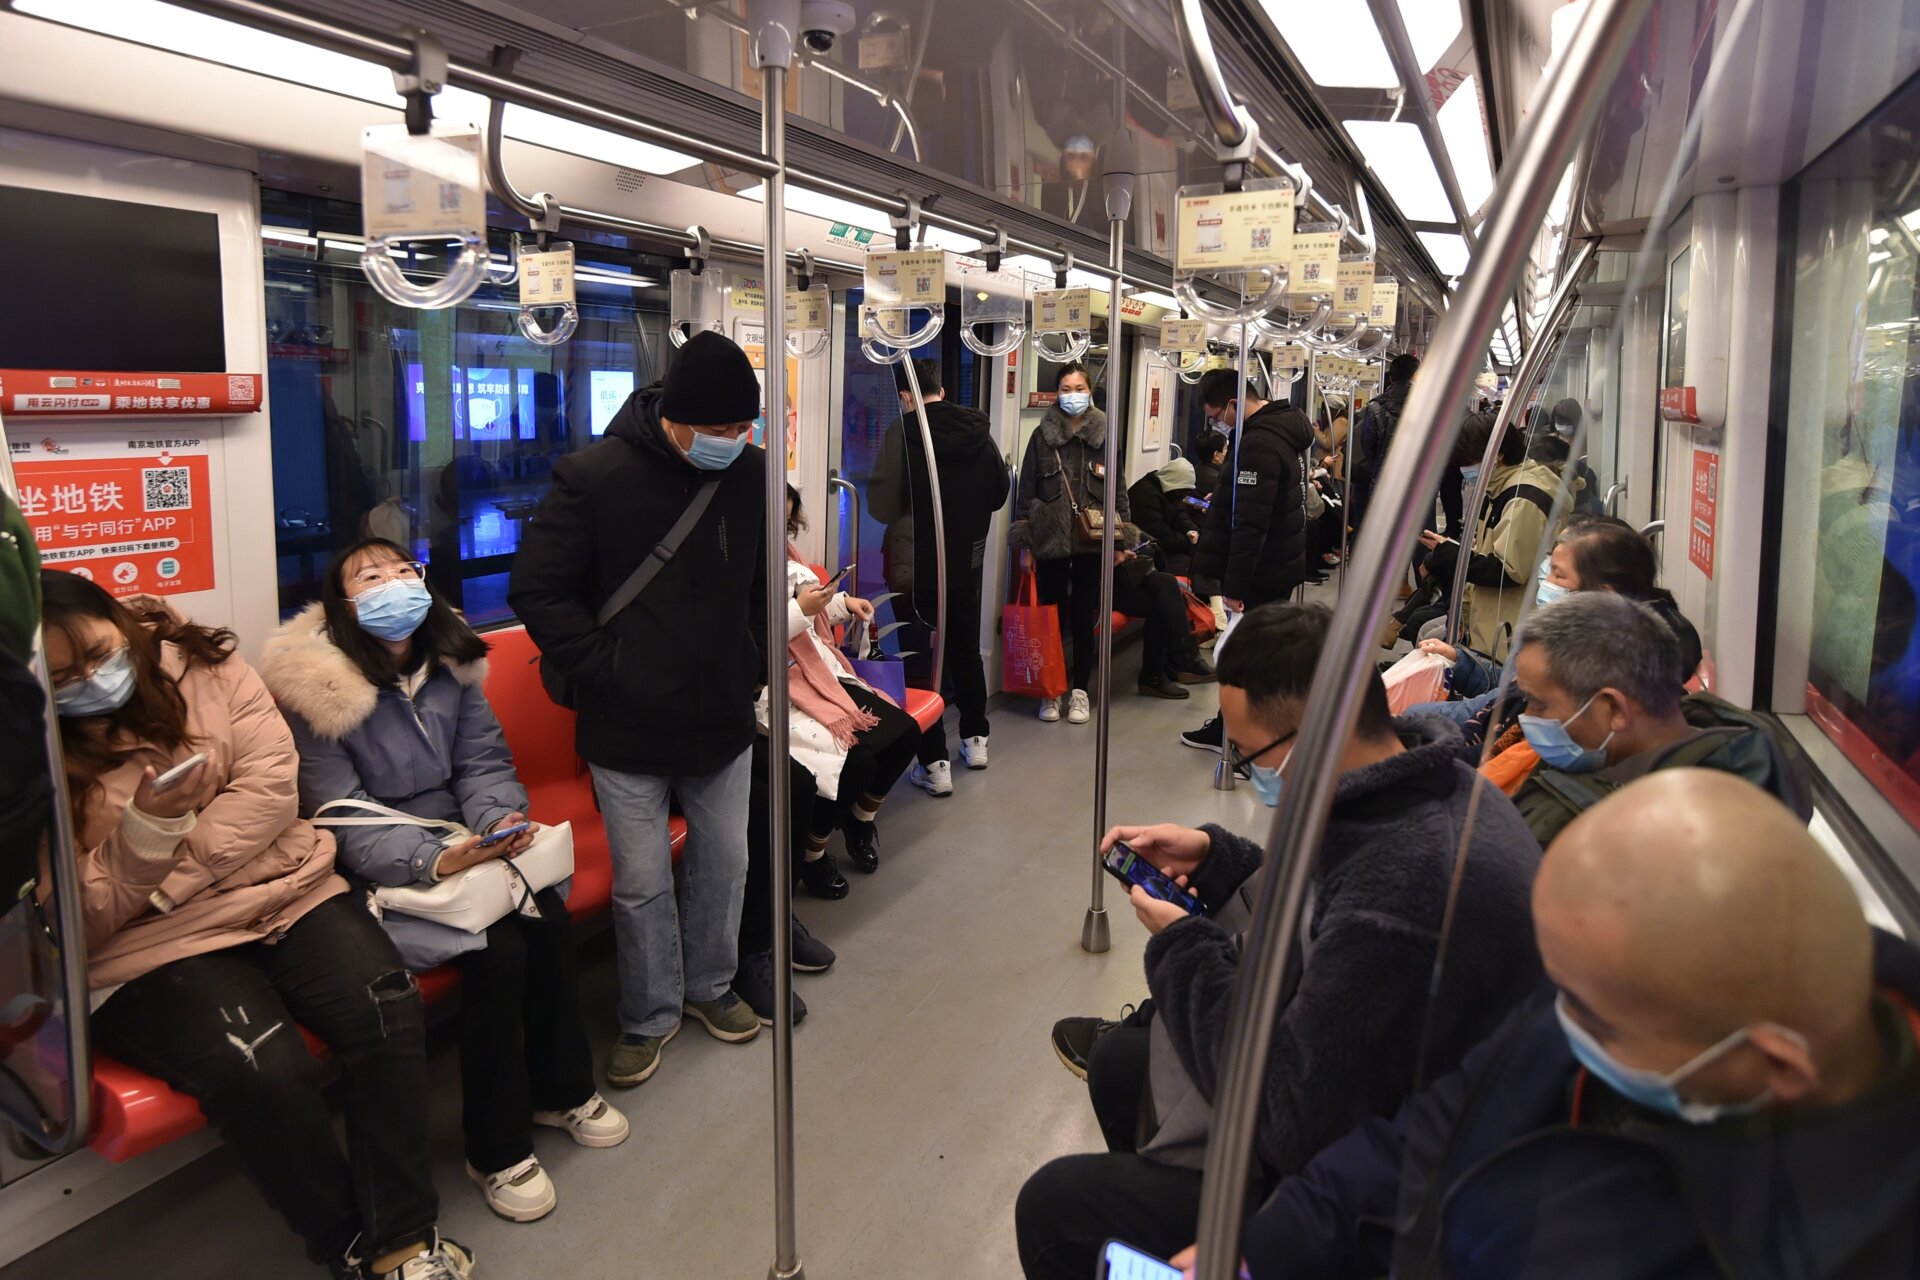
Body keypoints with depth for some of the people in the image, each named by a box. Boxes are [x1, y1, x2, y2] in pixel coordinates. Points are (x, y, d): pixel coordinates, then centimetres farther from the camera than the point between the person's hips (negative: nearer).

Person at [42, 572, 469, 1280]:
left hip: (284, 890, 3)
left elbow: (272, 784, -3)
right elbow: (81, 923, -5)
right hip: (148, 947, -2)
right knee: (260, 1069, -30)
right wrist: (148, 827, -21)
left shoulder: (198, 664, 5)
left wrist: (168, 873, -11)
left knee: (389, 1010, -24)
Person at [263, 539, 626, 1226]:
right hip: (374, 872, -5)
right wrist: (432, 860, -30)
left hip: (459, 843, 5)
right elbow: (341, 820, -16)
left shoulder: (449, 665, 4)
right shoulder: (314, 688, -13)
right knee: (497, 950, -25)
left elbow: (485, 764, 6)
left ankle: (562, 1090, 6)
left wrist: (499, 819, -16)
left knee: (550, 918, -19)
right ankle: (496, 1150, -6)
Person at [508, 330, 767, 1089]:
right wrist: (608, 671, -14)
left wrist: (753, 662, 6)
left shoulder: (751, 474, -1)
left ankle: (710, 986, 39)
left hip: (725, 719, 4)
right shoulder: (594, 477, -14)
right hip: (628, 729, -4)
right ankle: (650, 1015, 28)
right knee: (641, 883, 7)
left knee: (725, 863, 16)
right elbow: (537, 589, -10)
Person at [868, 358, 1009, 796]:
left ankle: (934, 763, 3)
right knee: (966, 652, 21)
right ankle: (975, 739, 33)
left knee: (922, 662, 2)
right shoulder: (979, 430, 1)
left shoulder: (904, 432, -15)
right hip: (967, 566, 5)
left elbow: (882, 506, -17)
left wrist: (912, 509, 4)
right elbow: (998, 493, 11)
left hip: (915, 568, -5)